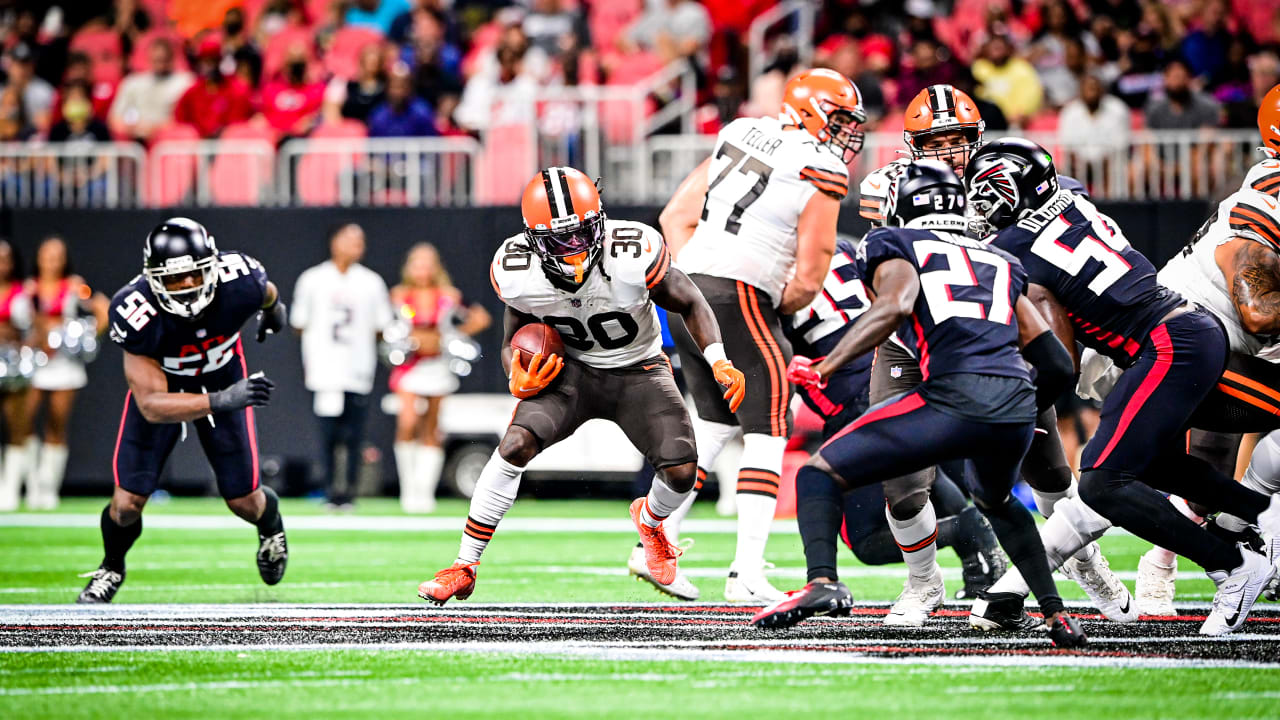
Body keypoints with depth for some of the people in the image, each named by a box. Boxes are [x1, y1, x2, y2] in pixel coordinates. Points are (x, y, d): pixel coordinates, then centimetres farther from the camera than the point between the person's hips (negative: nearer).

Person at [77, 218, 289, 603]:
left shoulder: (239, 285, -33)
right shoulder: (137, 314, -38)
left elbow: (267, 293, -4)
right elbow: (151, 405, -37)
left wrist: (274, 308, 20)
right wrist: (221, 402, -50)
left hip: (224, 379, 2)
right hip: (160, 385, -2)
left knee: (244, 501, 5)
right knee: (127, 502, -7)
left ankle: (270, 523, 44)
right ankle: (111, 568, 28)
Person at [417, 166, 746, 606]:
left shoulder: (633, 258, -28)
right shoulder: (520, 275, -20)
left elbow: (689, 305, -11)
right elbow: (514, 342, -1)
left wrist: (720, 362, -24)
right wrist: (519, 381, -23)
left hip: (638, 372, 0)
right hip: (571, 369, 0)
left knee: (682, 471, -18)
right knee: (517, 443, -26)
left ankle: (650, 521, 23)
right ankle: (464, 568, -14)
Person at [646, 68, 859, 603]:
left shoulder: (740, 136, 16)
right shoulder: (823, 172, -4)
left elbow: (675, 217, 17)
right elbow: (809, 278, -6)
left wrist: (695, 278, 16)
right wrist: (780, 308, 12)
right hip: (739, 298, -7)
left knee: (713, 424, 22)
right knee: (766, 433, 0)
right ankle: (747, 573, -7)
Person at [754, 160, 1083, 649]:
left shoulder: (893, 244, 16)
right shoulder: (1001, 265, 31)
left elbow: (896, 304, -9)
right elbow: (1058, 365, 26)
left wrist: (824, 368, -6)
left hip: (956, 395, -5)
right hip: (1018, 404, 6)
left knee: (821, 474, 5)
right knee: (995, 499, 37)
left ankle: (822, 581, -20)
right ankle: (1055, 612, 26)